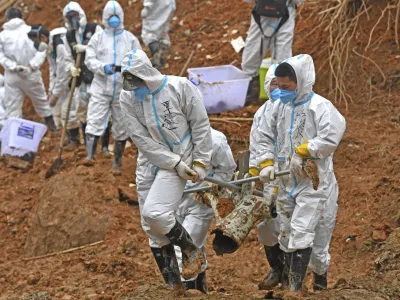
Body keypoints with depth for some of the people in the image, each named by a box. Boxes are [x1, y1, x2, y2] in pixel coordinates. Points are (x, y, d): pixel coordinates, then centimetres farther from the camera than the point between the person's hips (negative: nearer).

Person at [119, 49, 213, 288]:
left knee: (154, 213, -22)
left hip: (180, 161, -5)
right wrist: (175, 163, -15)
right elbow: (142, 140, -9)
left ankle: (192, 251, 1)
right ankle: (173, 280, 24)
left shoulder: (180, 87, -13)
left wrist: (200, 163, -6)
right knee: (154, 231, 8)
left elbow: (200, 126, -5)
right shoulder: (127, 99, -5)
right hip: (149, 163, 5)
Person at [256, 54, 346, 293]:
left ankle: (295, 289, -12)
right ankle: (287, 283, 29)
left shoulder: (319, 106, -14)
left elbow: (332, 136, -25)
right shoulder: (280, 106, 5)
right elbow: (265, 136, 12)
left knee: (301, 231, -15)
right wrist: (266, 163, 0)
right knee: (287, 234, 15)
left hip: (314, 181, -7)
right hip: (287, 181, 7)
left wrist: (302, 152, -20)